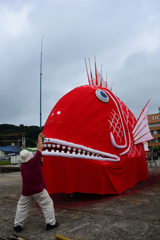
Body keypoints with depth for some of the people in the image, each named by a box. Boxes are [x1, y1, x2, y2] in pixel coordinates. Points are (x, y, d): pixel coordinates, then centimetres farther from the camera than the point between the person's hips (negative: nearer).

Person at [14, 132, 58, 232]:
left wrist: (39, 161, 19)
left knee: (22, 207, 21)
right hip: (39, 190, -4)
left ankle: (18, 225, 26)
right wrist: (40, 137, 8)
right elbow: (39, 148, -3)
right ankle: (51, 223, 13)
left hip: (26, 192, 4)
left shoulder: (22, 166, 1)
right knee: (48, 204, 10)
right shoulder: (34, 161, -12)